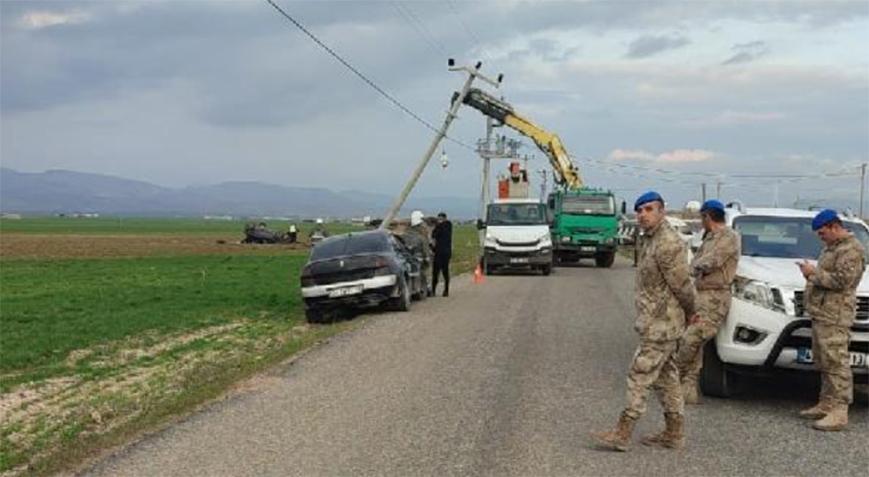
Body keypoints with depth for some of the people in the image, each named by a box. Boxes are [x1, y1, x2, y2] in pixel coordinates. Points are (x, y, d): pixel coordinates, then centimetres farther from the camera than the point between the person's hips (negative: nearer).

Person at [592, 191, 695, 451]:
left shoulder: (668, 244, -20)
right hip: (661, 323, 10)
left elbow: (682, 284, -17)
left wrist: (690, 311, -1)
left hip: (660, 325, -10)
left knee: (640, 377, -7)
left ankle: (622, 434, -2)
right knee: (666, 377, 14)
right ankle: (674, 433, 22)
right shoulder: (650, 240, 13)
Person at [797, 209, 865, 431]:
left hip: (835, 316, -11)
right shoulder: (831, 247, 21)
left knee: (836, 363, -12)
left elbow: (841, 281, -20)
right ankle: (826, 405, 20)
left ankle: (839, 413, -13)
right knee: (823, 363, 13)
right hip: (821, 313, 11)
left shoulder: (851, 250, -12)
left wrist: (814, 273, -13)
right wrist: (813, 274, 13)